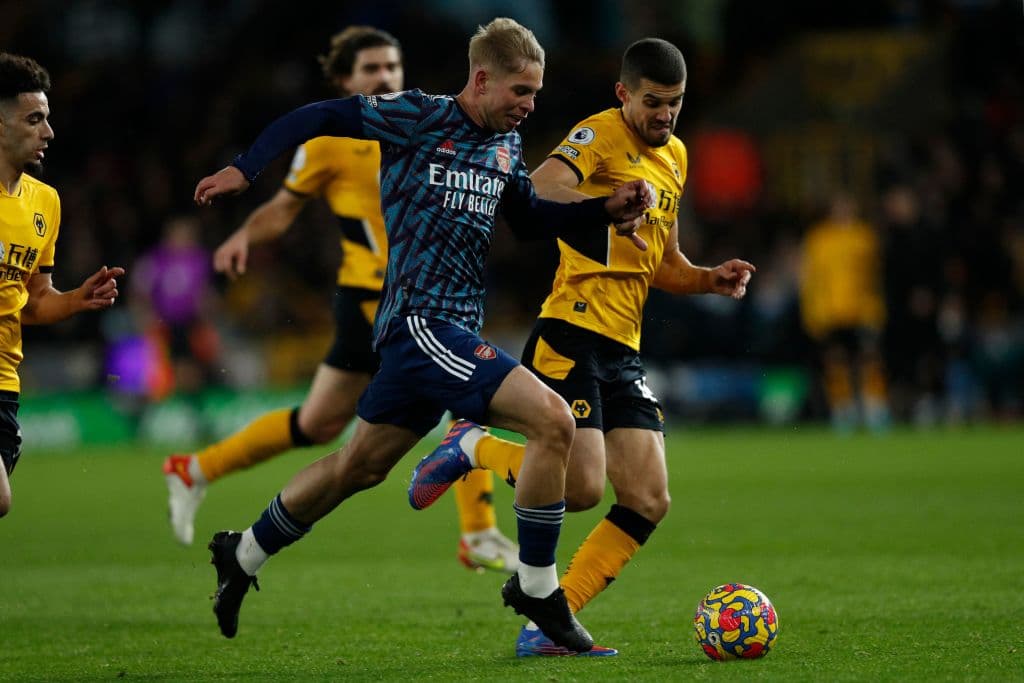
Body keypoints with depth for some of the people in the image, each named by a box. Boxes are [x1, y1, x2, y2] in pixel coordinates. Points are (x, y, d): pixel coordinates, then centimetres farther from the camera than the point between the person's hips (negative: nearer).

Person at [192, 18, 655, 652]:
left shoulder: (507, 144, 13)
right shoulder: (419, 118, -9)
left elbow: (529, 217, 25)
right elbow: (320, 117, -3)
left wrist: (608, 208, 12)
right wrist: (245, 168, -8)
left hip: (451, 329, 9)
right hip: (421, 319, -9)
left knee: (361, 465, 19)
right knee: (552, 420, -18)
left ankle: (241, 557, 35)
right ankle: (536, 587, -7)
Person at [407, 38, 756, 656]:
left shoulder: (675, 156, 20)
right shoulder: (600, 136, -6)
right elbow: (542, 189, -27)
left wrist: (711, 280, 10)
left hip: (624, 351, 8)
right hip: (572, 336, -8)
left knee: (649, 501, -2)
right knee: (581, 487, -19)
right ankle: (473, 448, 8)